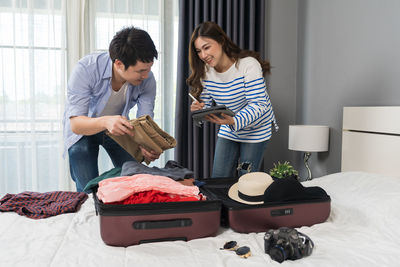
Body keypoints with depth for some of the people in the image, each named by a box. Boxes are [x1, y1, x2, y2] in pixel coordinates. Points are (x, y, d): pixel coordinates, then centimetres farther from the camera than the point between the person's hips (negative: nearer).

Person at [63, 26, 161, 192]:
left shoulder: (147, 79, -24)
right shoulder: (86, 69, -34)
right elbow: (76, 124, -36)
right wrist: (105, 122, -57)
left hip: (118, 128, 3)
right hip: (83, 128, -2)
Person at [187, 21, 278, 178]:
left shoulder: (248, 64, -24)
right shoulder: (205, 72, -7)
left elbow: (259, 104, -29)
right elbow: (206, 105, -2)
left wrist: (234, 121, -46)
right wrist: (199, 110, -27)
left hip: (255, 130, -4)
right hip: (228, 131, 5)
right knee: (218, 181, 5)